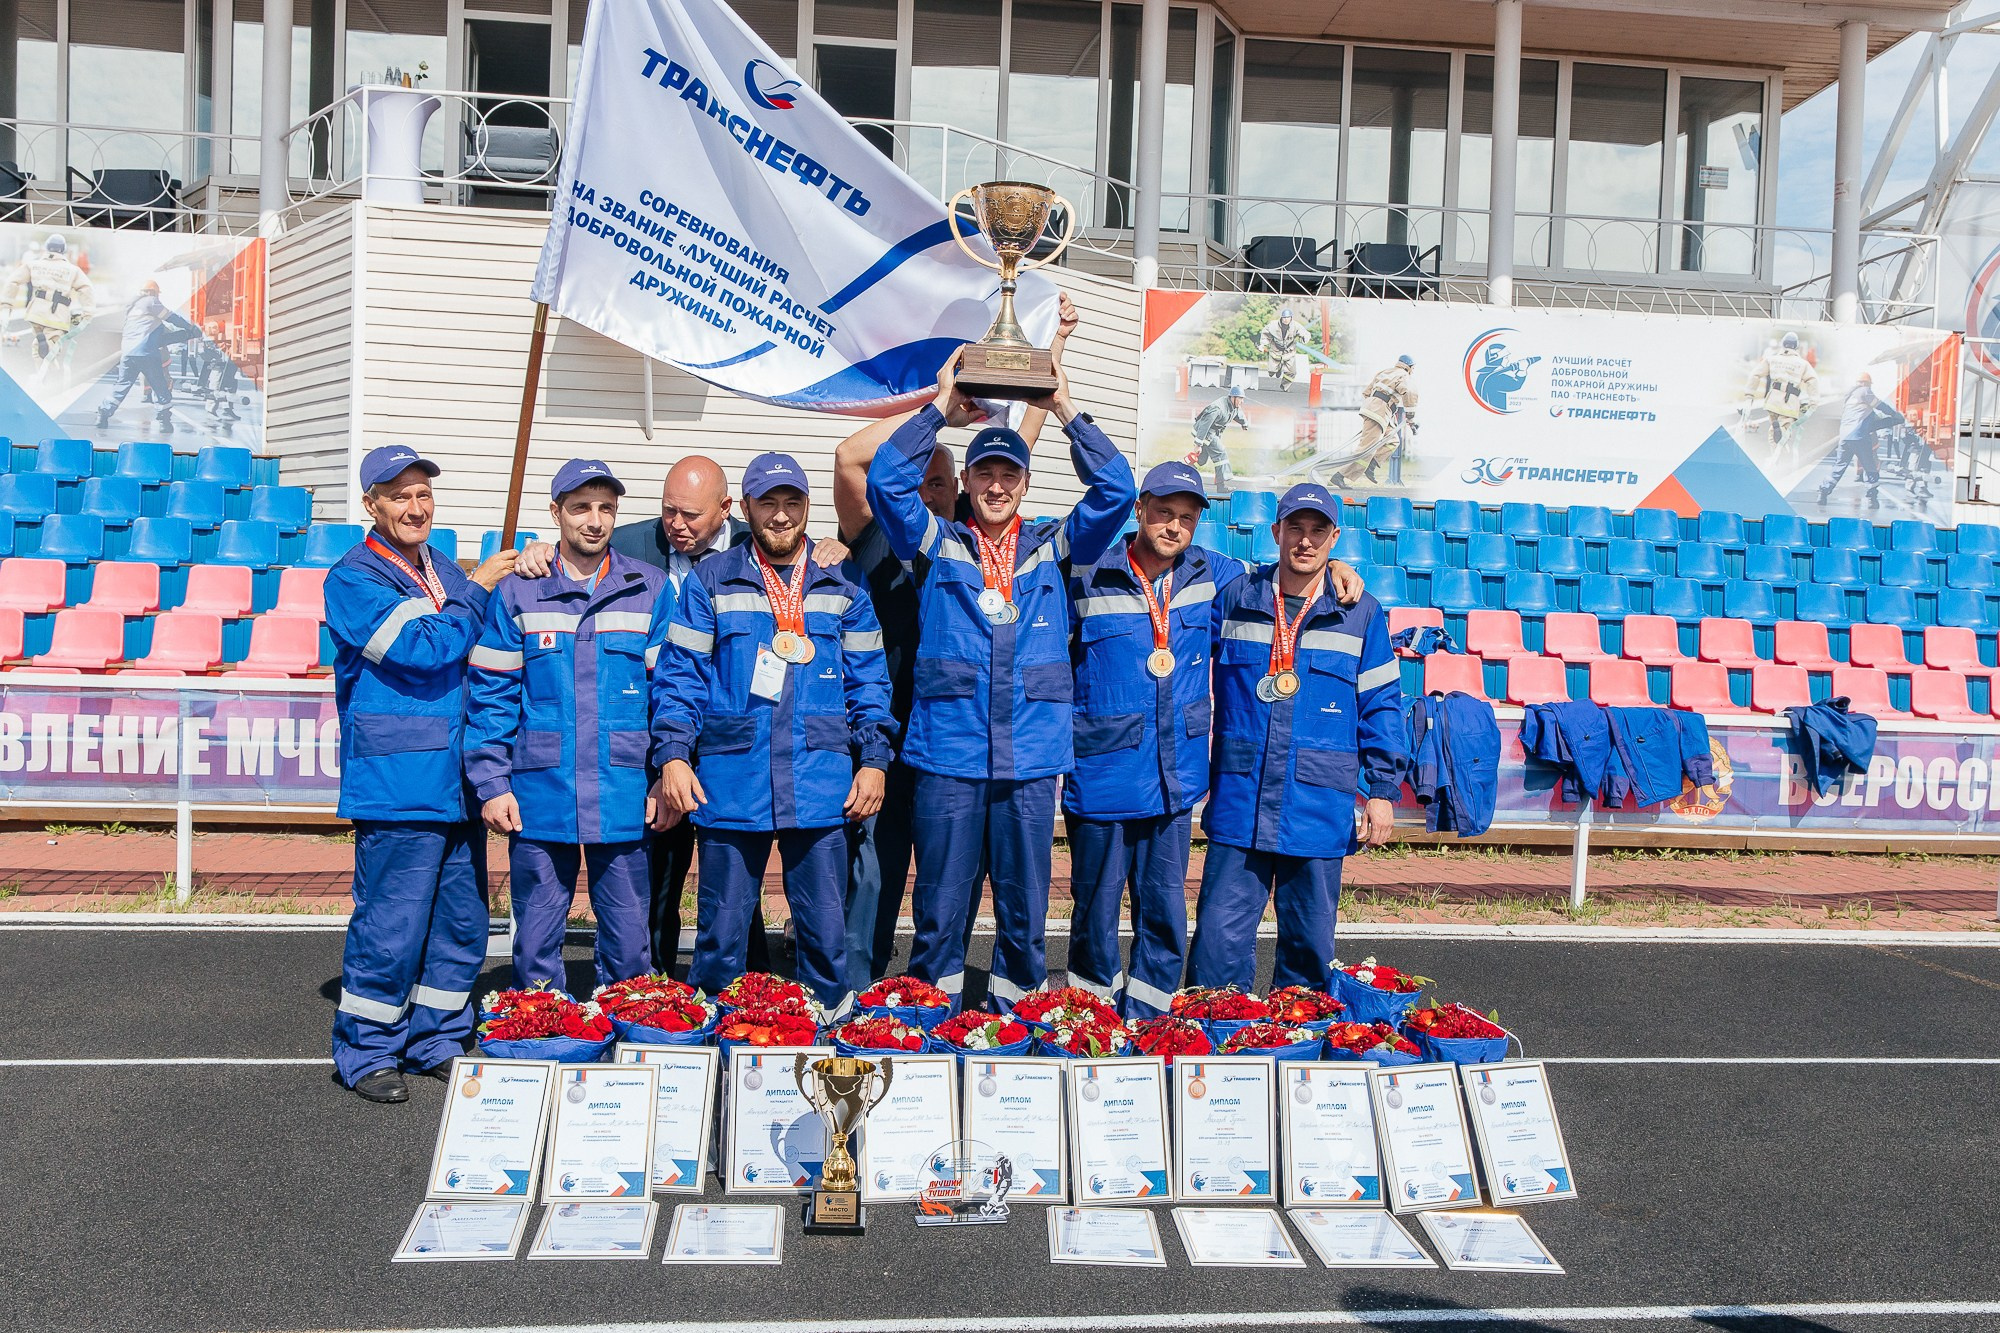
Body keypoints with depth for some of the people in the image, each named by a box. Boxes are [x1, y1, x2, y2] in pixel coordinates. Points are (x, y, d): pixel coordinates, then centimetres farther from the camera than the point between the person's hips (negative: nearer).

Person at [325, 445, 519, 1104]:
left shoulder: (445, 573, 18)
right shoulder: (353, 579, -4)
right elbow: (421, 650, -17)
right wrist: (478, 589, -6)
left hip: (458, 778, 7)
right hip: (397, 782, -7)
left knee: (462, 923, 12)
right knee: (391, 923, -3)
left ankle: (437, 1041, 26)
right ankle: (366, 1054, 13)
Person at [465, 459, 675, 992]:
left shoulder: (650, 590, 5)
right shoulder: (518, 593, 5)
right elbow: (492, 697, 4)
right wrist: (491, 784, -3)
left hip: (624, 803, 0)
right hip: (538, 801, 0)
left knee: (630, 949, 6)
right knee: (535, 949, 8)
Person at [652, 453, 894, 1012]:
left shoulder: (843, 585, 10)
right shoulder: (711, 581, 6)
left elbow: (868, 680, 10)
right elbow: (680, 675, 3)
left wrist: (874, 759, 1)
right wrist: (674, 756, -7)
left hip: (821, 787, 1)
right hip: (730, 785, -1)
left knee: (825, 928, 6)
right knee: (720, 929, 7)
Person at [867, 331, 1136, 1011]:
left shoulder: (1054, 547, 11)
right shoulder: (936, 544, 9)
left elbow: (1114, 489, 3)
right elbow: (887, 480, -2)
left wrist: (1066, 411, 1)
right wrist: (940, 408, 0)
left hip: (1032, 757, 1)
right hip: (947, 755, -1)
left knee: (1025, 900, 9)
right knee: (941, 898, 4)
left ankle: (1016, 1001, 23)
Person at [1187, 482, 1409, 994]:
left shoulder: (1361, 614, 5)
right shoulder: (1234, 599, 6)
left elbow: (1381, 705, 7)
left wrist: (1382, 789, 4)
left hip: (1320, 808, 0)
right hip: (1238, 801, 0)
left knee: (1310, 943, 10)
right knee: (1219, 937, 0)